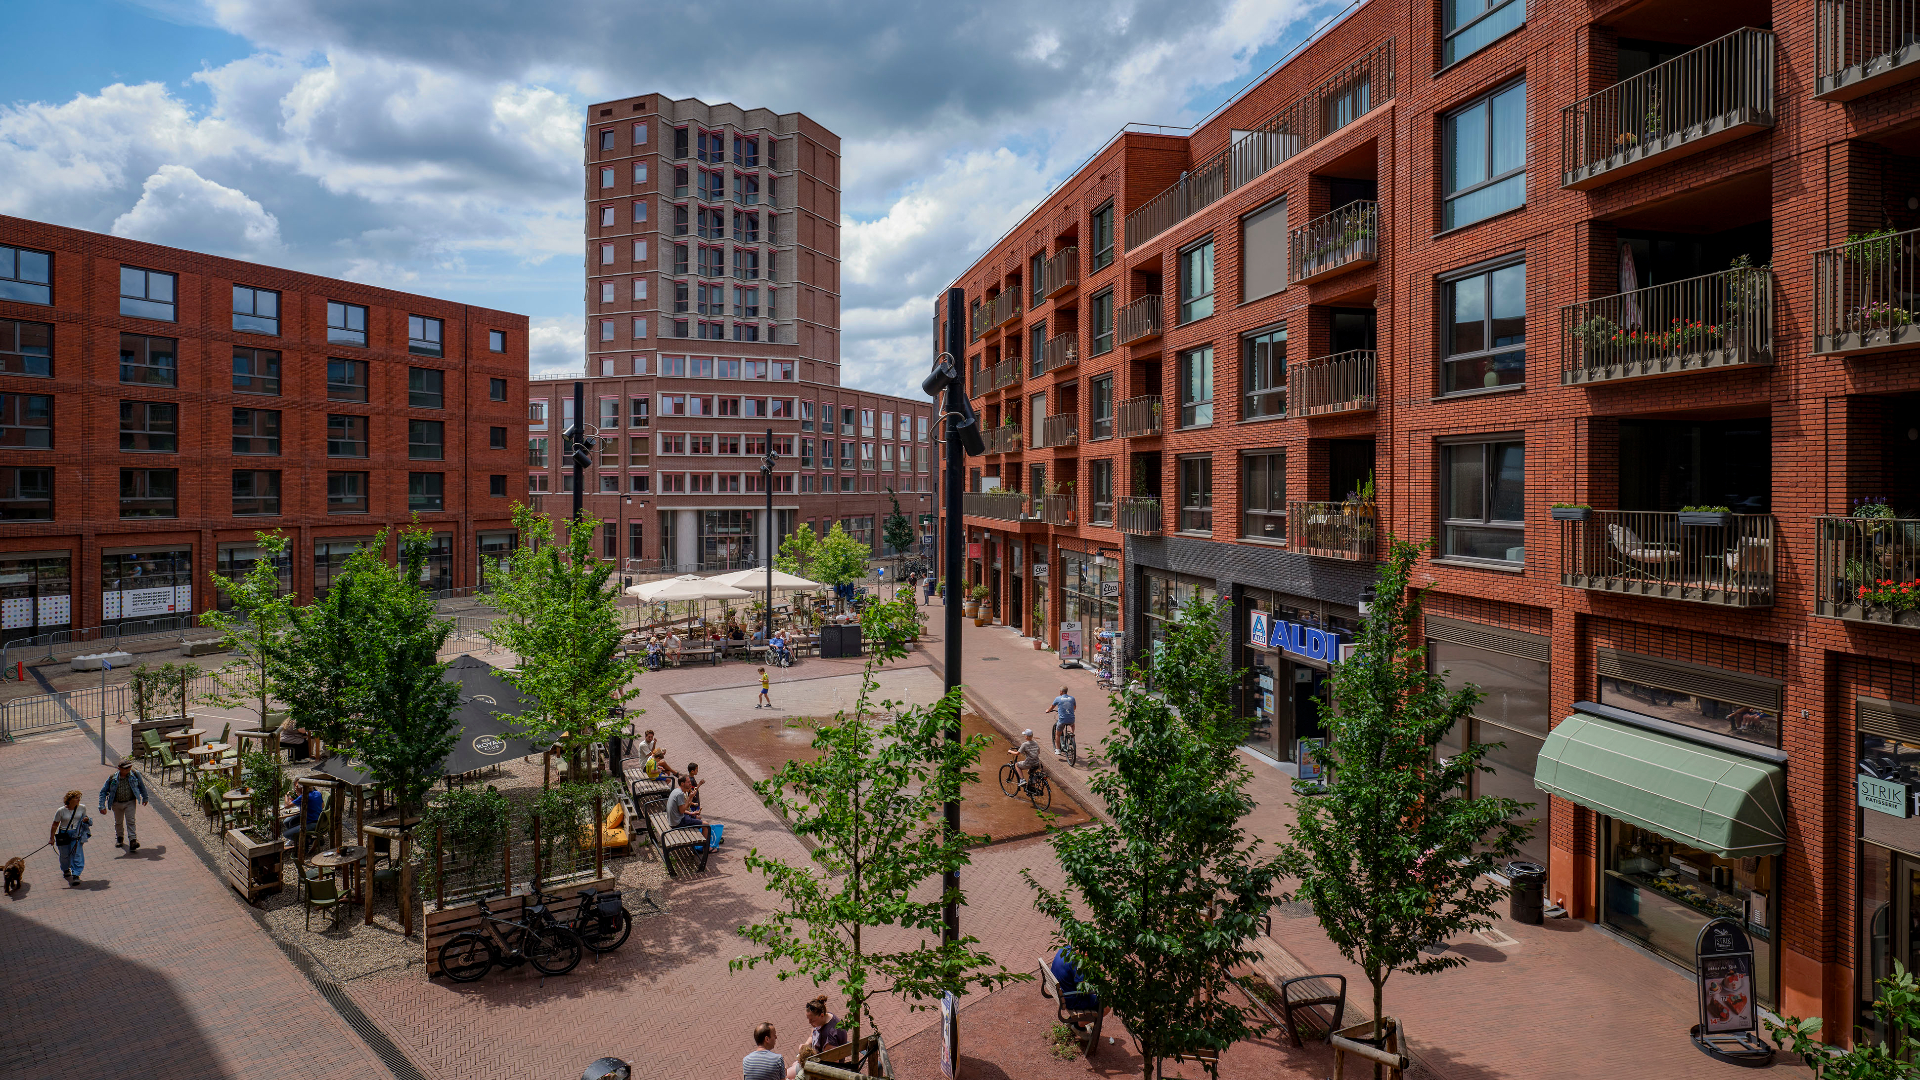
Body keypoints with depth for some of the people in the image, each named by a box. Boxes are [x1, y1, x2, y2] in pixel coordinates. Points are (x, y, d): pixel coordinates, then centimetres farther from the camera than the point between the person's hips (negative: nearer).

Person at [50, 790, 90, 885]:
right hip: (64, 834, -1)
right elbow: (55, 825, 0)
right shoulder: (61, 811, -8)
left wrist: (86, 820, -5)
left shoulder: (82, 808, 0)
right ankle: (65, 870, 43)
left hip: (77, 834, 1)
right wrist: (52, 838, 0)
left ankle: (75, 875, -9)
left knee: (77, 853, -11)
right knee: (65, 855, 12)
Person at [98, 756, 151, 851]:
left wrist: (145, 797, 11)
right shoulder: (112, 778, -17)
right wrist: (102, 806, -11)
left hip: (130, 802, -2)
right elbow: (103, 791, -6)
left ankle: (133, 840, -14)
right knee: (118, 822, 18)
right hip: (117, 803, 2)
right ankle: (119, 838, 40)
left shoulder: (135, 774, -15)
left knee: (130, 821, -12)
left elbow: (141, 785, 2)